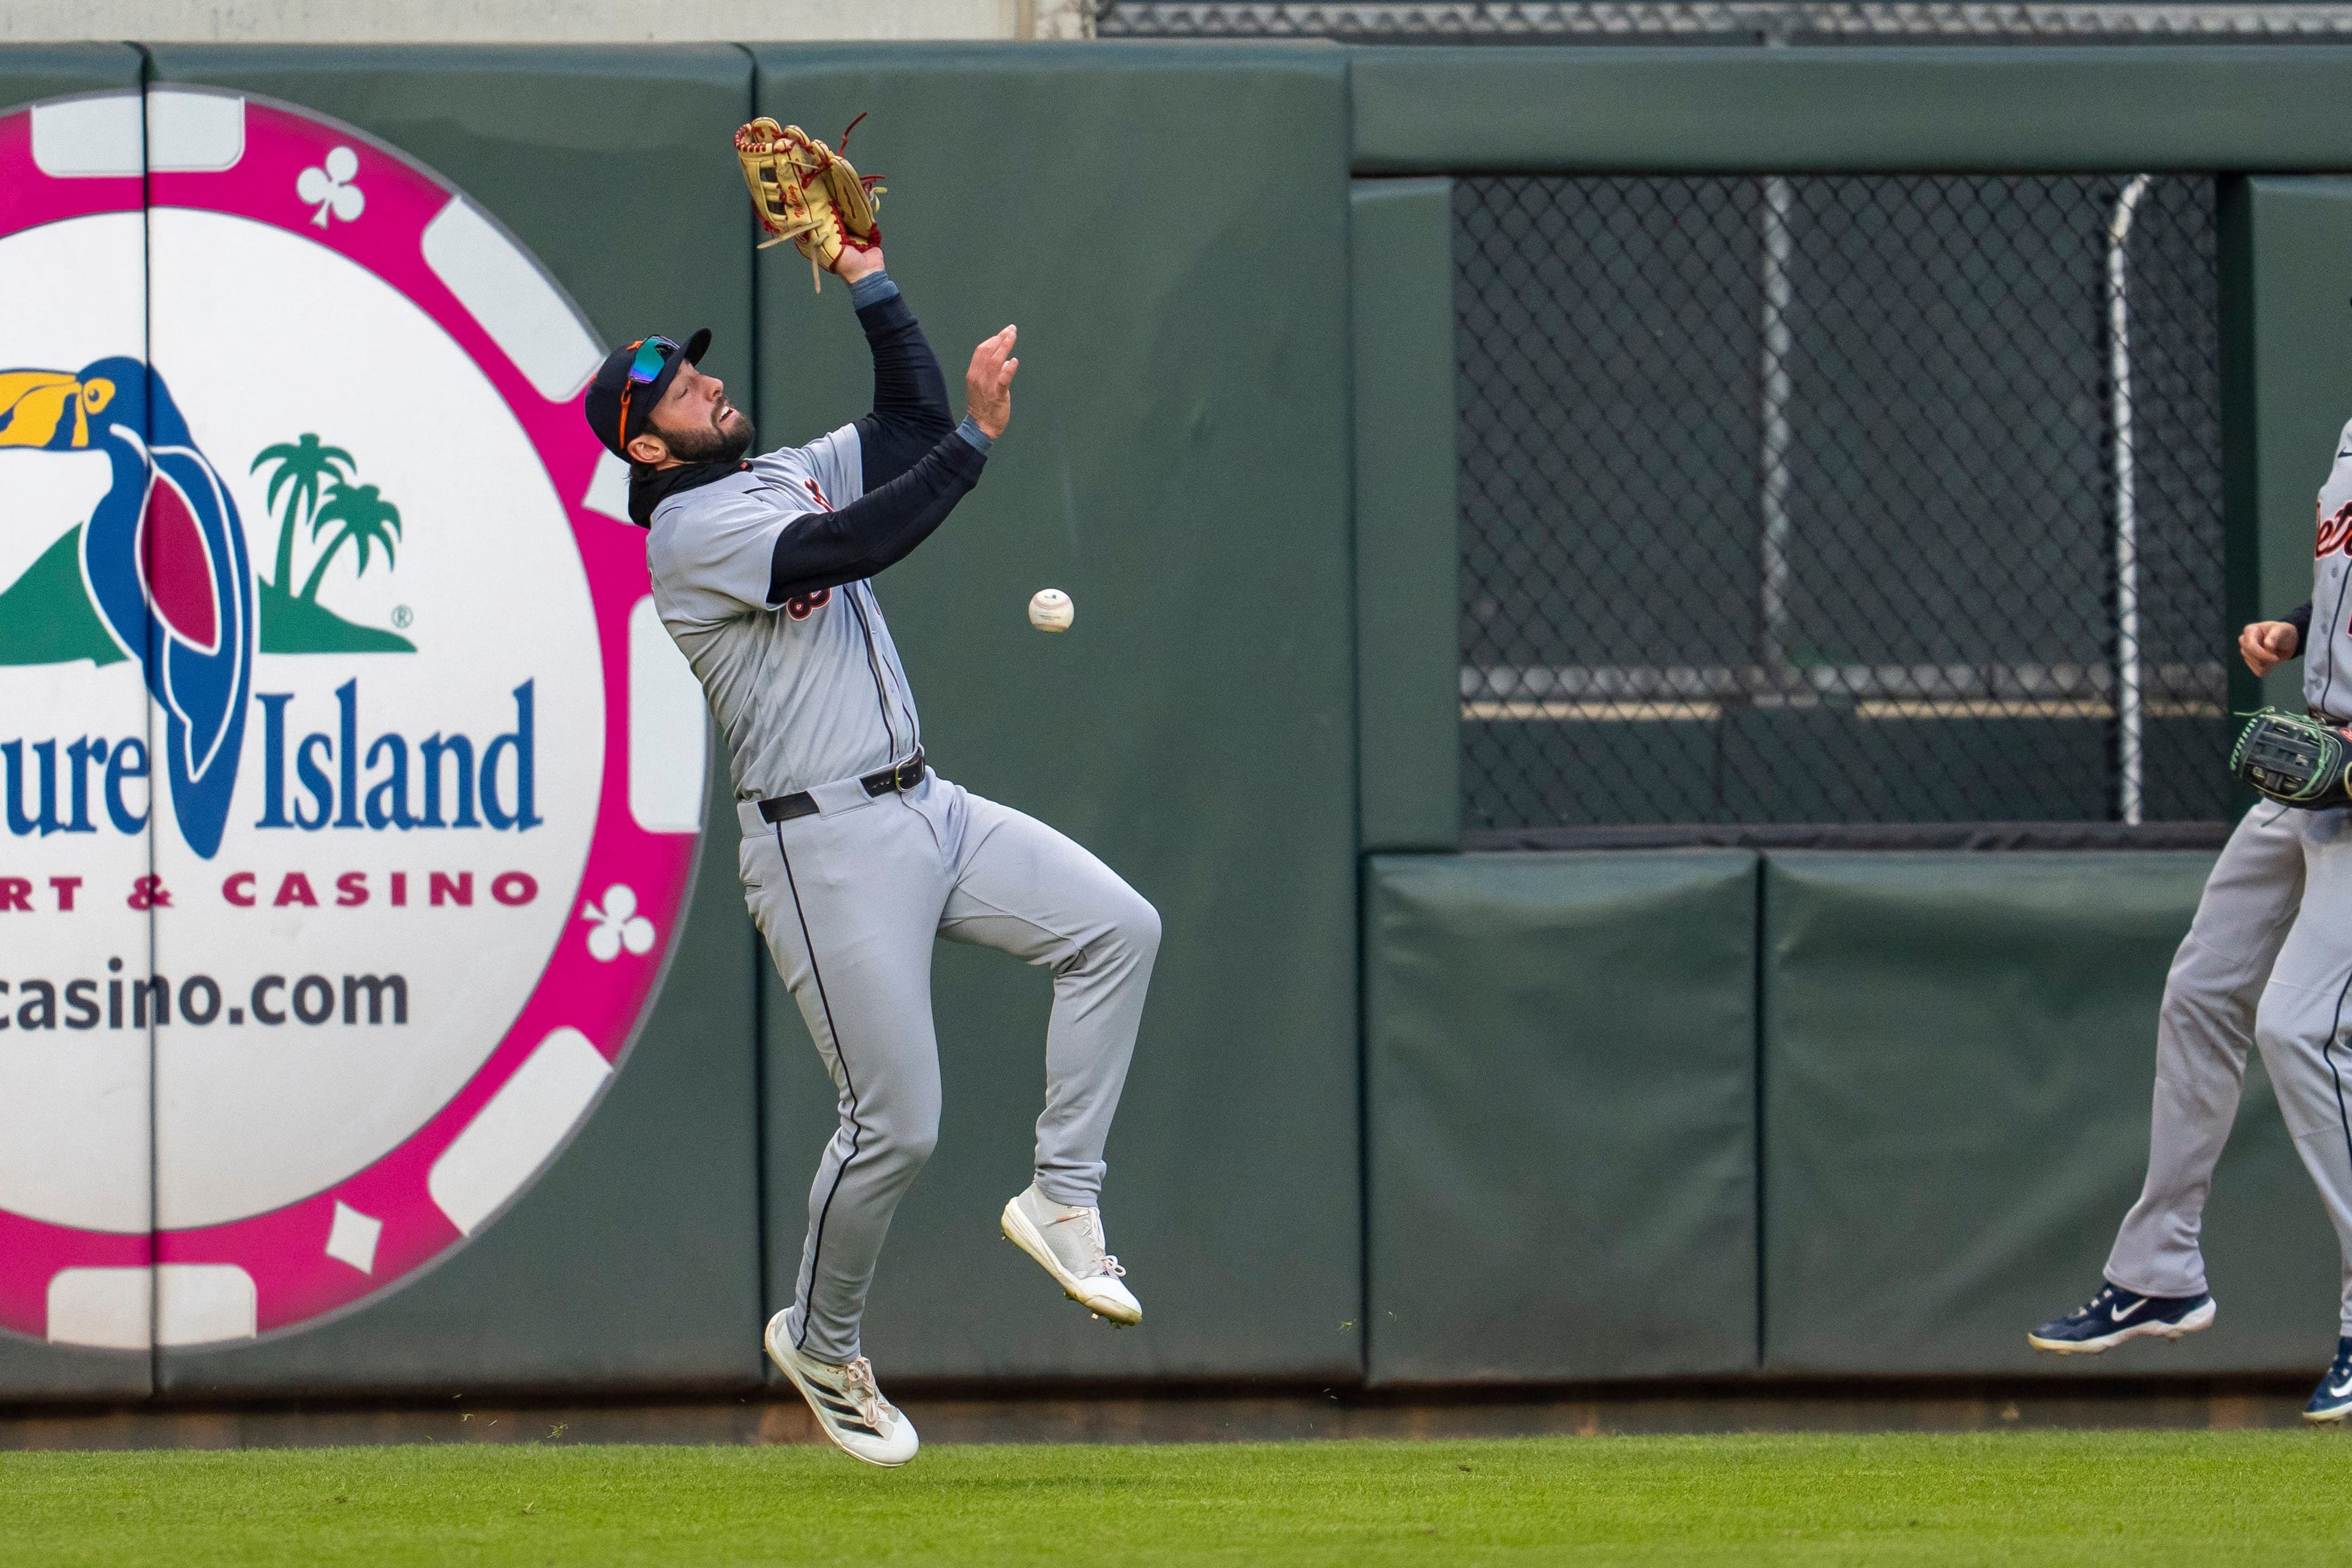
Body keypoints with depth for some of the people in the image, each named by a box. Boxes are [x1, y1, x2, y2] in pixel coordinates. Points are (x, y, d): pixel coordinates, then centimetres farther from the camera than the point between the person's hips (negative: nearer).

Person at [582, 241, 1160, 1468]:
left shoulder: (784, 479, 15)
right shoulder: (693, 529, -13)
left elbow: (911, 422, 16)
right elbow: (858, 545, -26)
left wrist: (867, 280, 10)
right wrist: (977, 439, -26)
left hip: (923, 810, 9)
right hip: (825, 847, -9)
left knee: (1115, 928, -4)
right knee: (895, 1124, -7)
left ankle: (1061, 1198, 4)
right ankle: (819, 1342, 16)